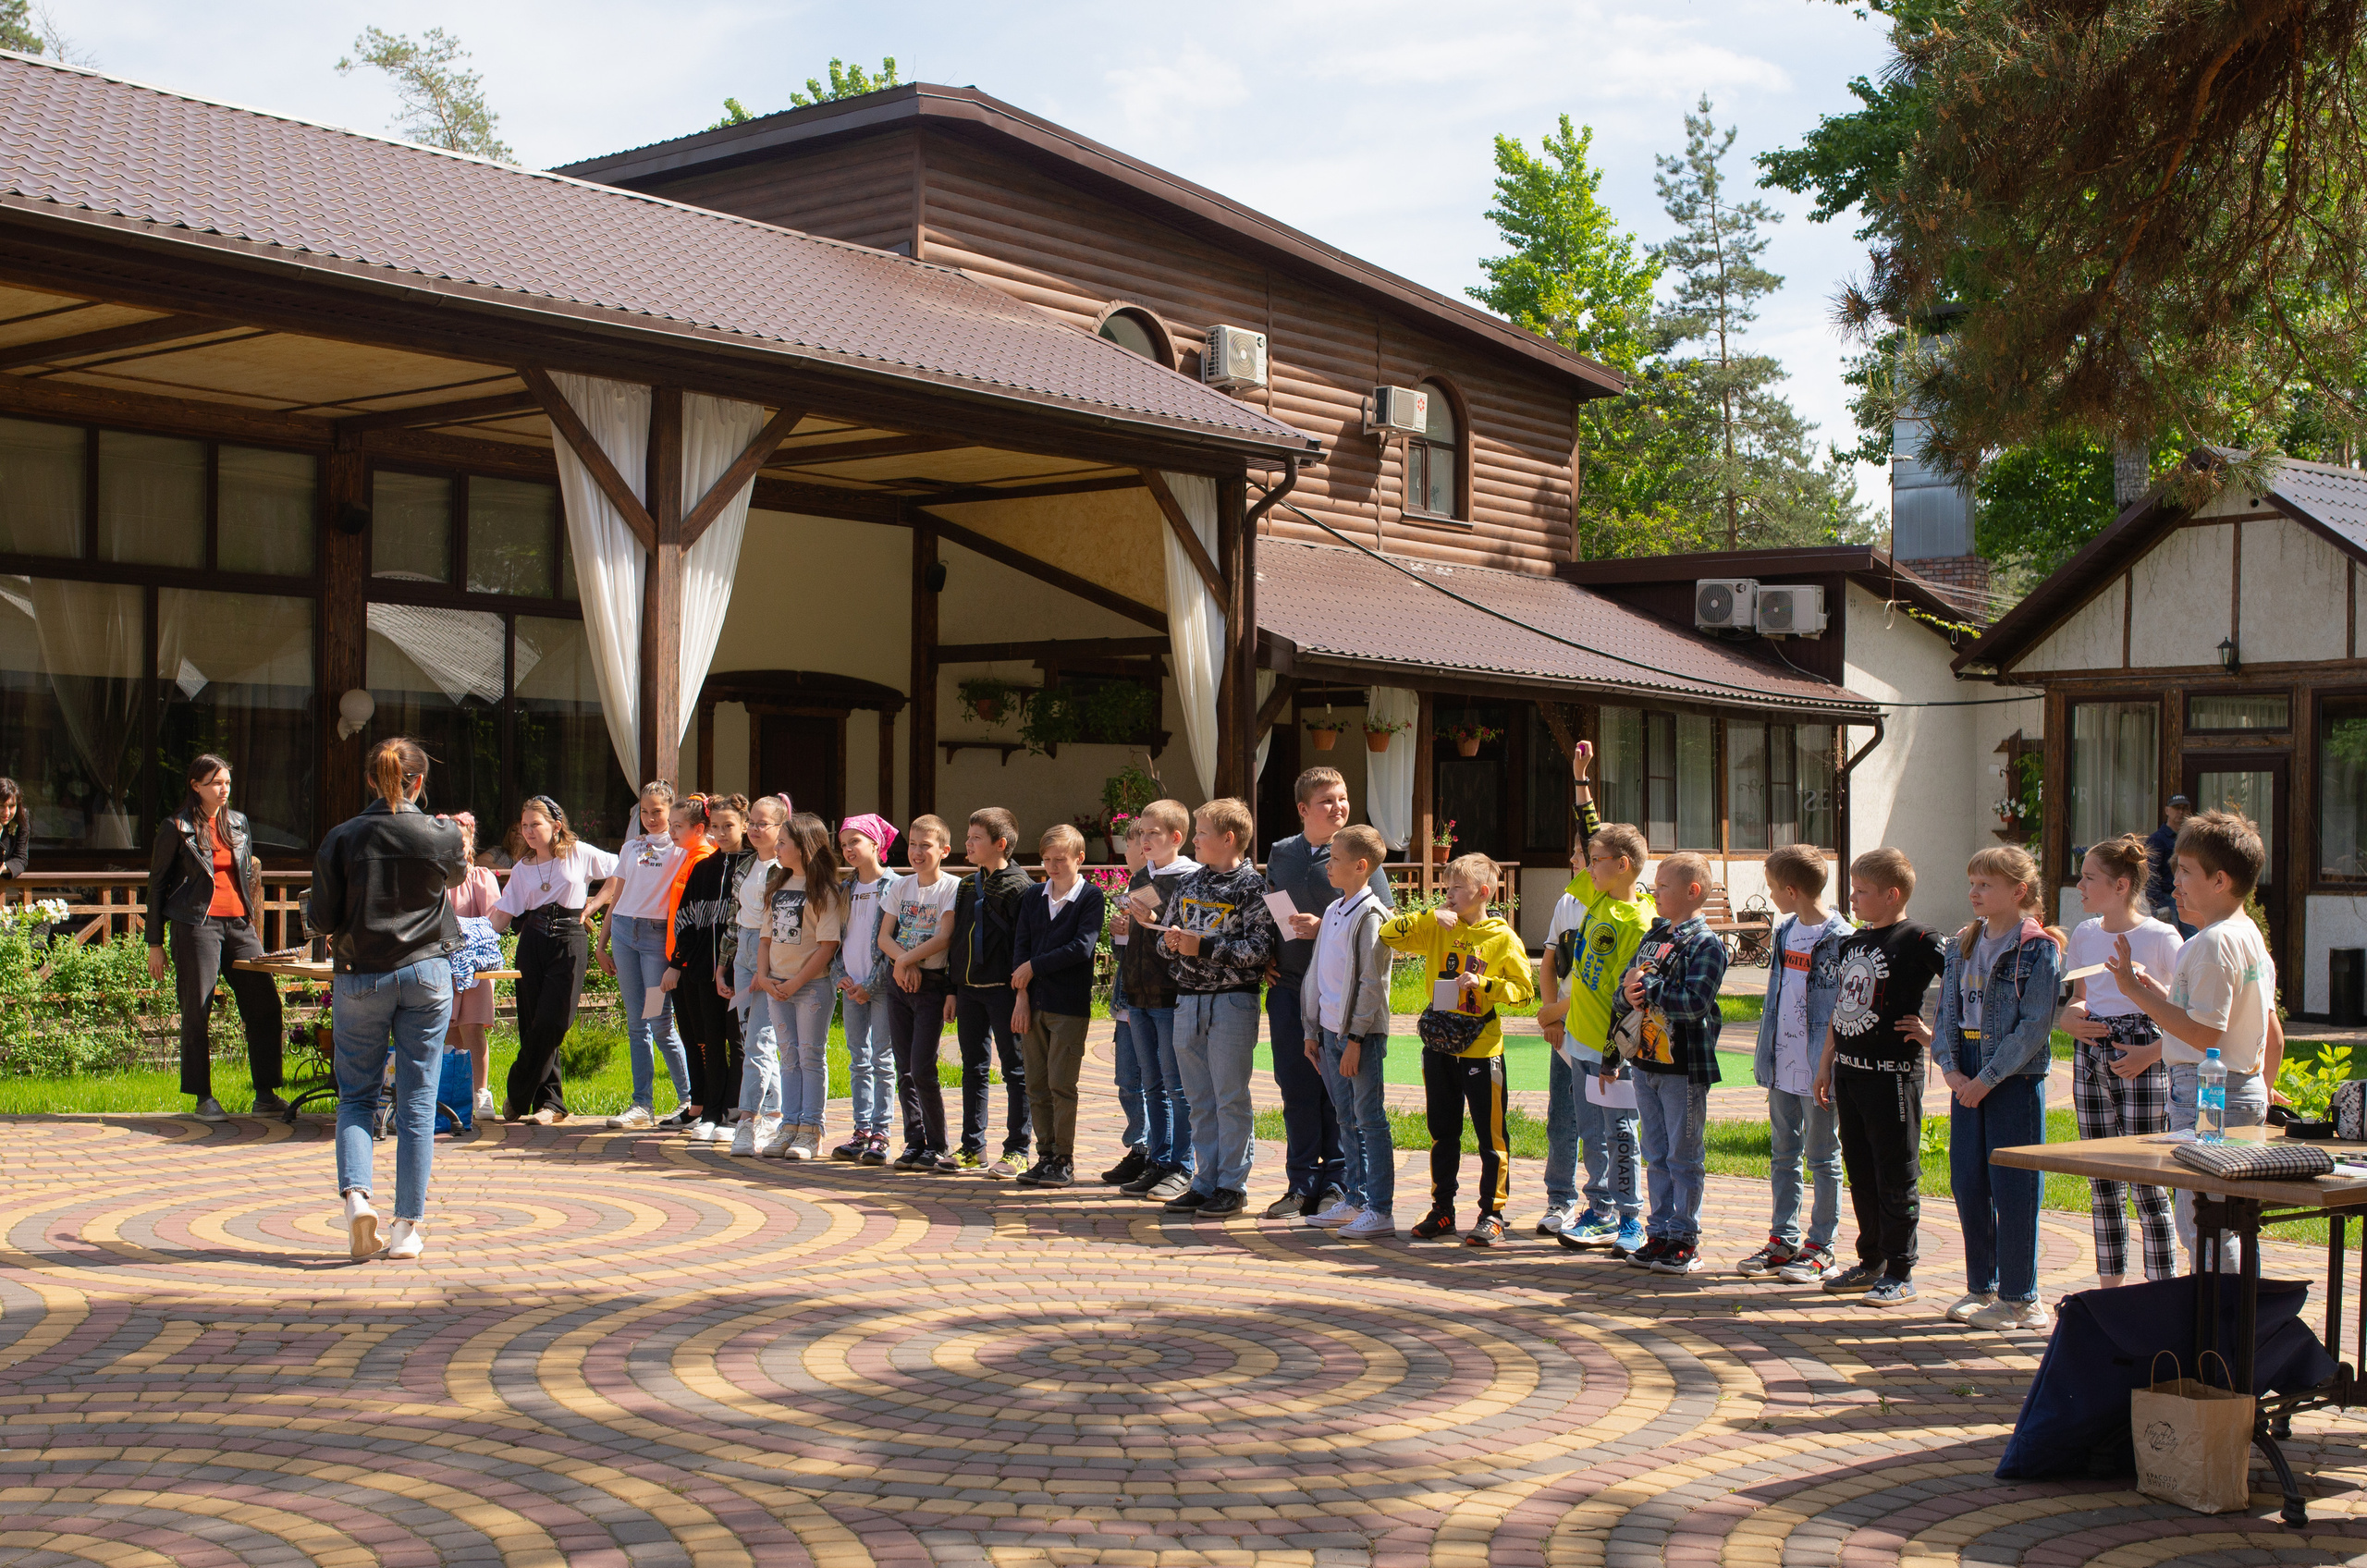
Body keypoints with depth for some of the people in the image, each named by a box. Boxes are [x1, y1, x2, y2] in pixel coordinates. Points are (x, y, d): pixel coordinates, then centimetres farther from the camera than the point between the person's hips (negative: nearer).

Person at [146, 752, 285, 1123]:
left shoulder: (238, 823, 16)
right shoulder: (177, 828, 2)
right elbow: (157, 884, 5)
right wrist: (155, 943, 2)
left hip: (239, 924, 4)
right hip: (196, 924, -4)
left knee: (265, 1005, -4)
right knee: (197, 1011, -4)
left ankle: (265, 1094, 1)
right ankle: (204, 1098, 5)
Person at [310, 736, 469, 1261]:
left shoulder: (341, 839, -8)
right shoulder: (442, 837, -6)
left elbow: (322, 919, -5)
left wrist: (312, 911, 18)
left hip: (359, 977, 0)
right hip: (426, 975, 0)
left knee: (356, 1094, 13)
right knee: (417, 1101, 5)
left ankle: (355, 1194, -9)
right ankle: (408, 1227, 6)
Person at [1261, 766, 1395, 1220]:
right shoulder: (1281, 853, 11)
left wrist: (1326, 928, -16)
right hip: (1288, 988, 4)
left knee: (1338, 1089, 0)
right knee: (1295, 1088, 8)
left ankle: (1337, 1184, 11)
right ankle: (1302, 1185, 17)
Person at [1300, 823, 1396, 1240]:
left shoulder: (1371, 915, -12)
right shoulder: (1332, 912, 13)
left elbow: (1371, 984, -15)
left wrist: (1354, 1039, -17)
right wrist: (1312, 1031, 16)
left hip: (1362, 1033, -8)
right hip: (1331, 1030, 8)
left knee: (1370, 1120, -4)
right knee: (1346, 1120, 13)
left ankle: (1381, 1210, -1)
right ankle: (1353, 1201, 21)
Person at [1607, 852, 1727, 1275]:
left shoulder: (1706, 943, -11)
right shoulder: (1653, 935, 13)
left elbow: (1696, 1001, -23)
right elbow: (1626, 989, 14)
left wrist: (1647, 987, -17)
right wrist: (1627, 996, -8)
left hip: (1685, 1068, -7)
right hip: (1646, 1062, 7)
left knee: (1684, 1157, 1)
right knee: (1656, 1155, 13)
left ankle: (1685, 1240, 9)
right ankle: (1660, 1233, 21)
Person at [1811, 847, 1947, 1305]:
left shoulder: (1918, 940, -11)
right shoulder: (1852, 942, 13)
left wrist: (1935, 1033, -14)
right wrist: (1825, 1066, 18)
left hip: (1893, 1073, -8)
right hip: (1849, 1072, 8)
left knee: (1896, 1176, -1)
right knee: (1860, 1173, 14)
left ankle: (1900, 1273, 6)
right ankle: (1871, 1262, 25)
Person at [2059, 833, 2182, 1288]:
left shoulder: (2160, 937, -9)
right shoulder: (2084, 934, 10)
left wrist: (2151, 1052, -18)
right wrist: (2070, 1017, 0)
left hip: (2141, 1060, -6)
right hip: (2090, 1057, 6)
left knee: (2146, 1181, -7)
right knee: (2102, 1182, 10)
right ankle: (2110, 1288, 18)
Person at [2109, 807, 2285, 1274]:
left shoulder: (2213, 943, -17)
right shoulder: (2252, 937, 15)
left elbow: (2205, 1034, -23)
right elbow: (2273, 1036, 20)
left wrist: (2138, 991, -20)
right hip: (2248, 1091, 11)